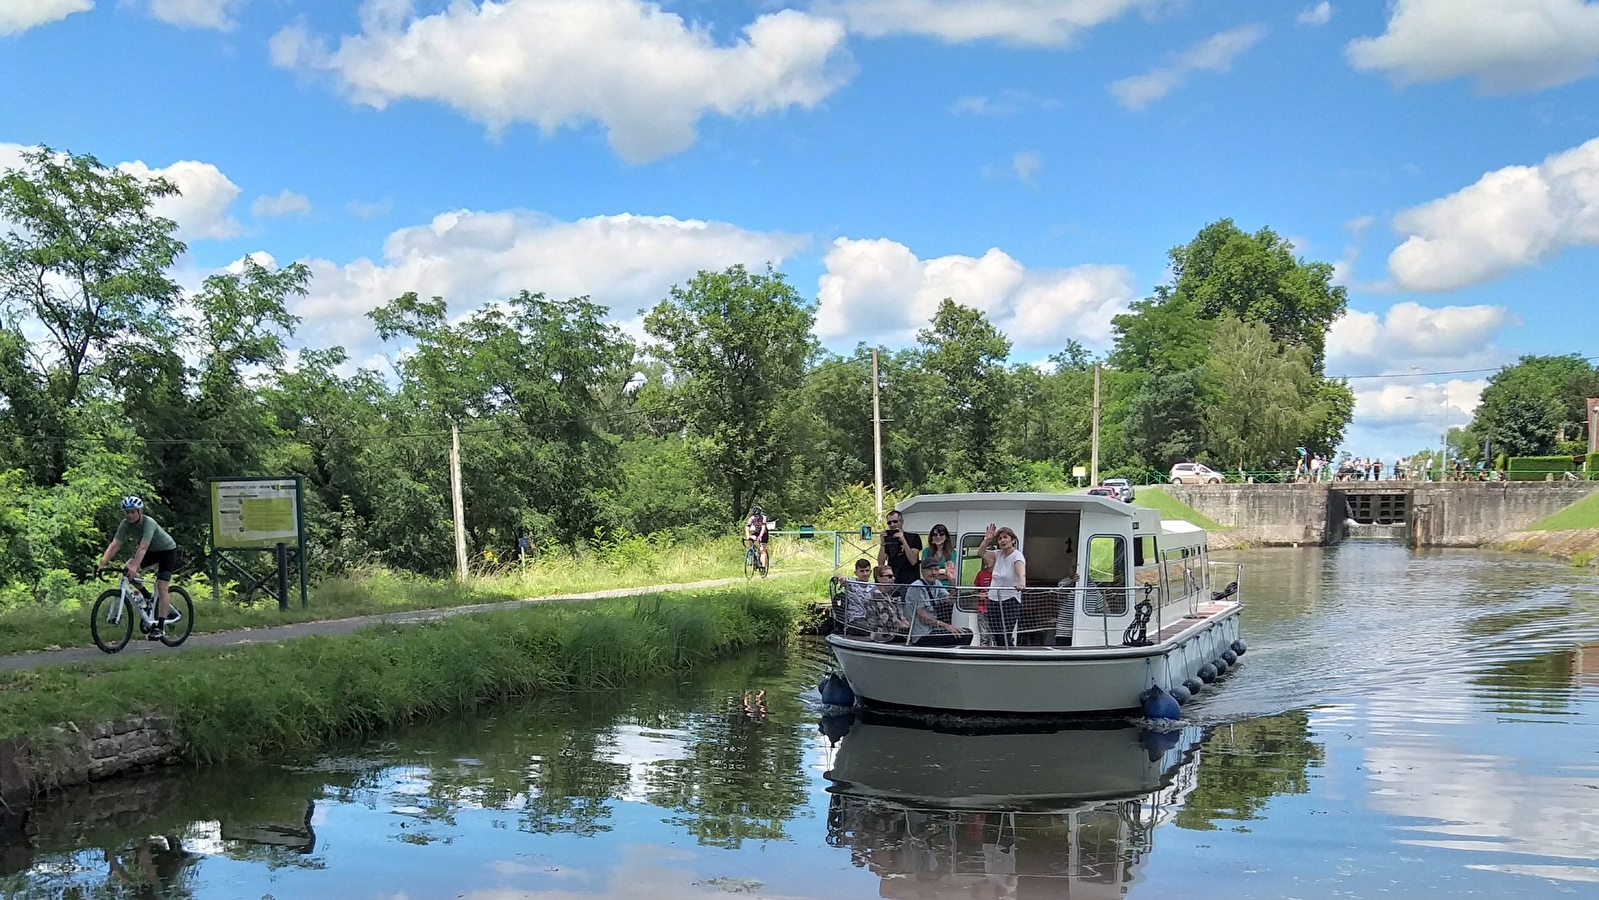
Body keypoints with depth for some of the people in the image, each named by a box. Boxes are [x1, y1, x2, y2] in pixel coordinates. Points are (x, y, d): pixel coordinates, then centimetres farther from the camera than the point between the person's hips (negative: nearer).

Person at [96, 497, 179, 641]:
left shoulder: (148, 523, -33)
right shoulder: (125, 524, -17)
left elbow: (143, 548, -43)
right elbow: (114, 545, -24)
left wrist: (134, 567, -55)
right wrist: (102, 563, -38)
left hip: (167, 550, -6)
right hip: (151, 551, 6)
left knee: (161, 587, -16)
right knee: (127, 568, -16)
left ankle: (160, 627, -13)